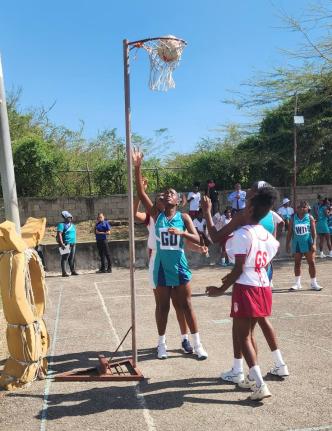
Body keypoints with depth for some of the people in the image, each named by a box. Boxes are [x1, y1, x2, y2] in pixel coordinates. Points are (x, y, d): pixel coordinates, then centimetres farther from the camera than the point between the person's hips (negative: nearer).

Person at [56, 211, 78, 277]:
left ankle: (73, 271, 17)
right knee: (65, 258, -8)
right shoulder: (62, 225, -6)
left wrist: (74, 243, 20)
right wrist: (61, 244, -23)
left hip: (73, 244, 8)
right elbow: (59, 234, -15)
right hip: (66, 244, -7)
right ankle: (64, 272, -9)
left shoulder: (72, 225, 18)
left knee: (72, 258, 11)